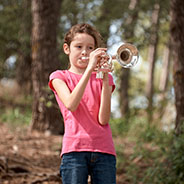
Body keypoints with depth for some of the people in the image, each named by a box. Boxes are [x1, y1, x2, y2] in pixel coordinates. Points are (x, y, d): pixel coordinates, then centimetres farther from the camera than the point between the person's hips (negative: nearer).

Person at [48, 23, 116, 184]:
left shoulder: (103, 78, 16)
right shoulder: (59, 77, 12)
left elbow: (103, 119, 0)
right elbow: (71, 104, -11)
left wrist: (105, 80, -8)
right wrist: (89, 69, -15)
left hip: (104, 150, 2)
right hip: (74, 148, -2)